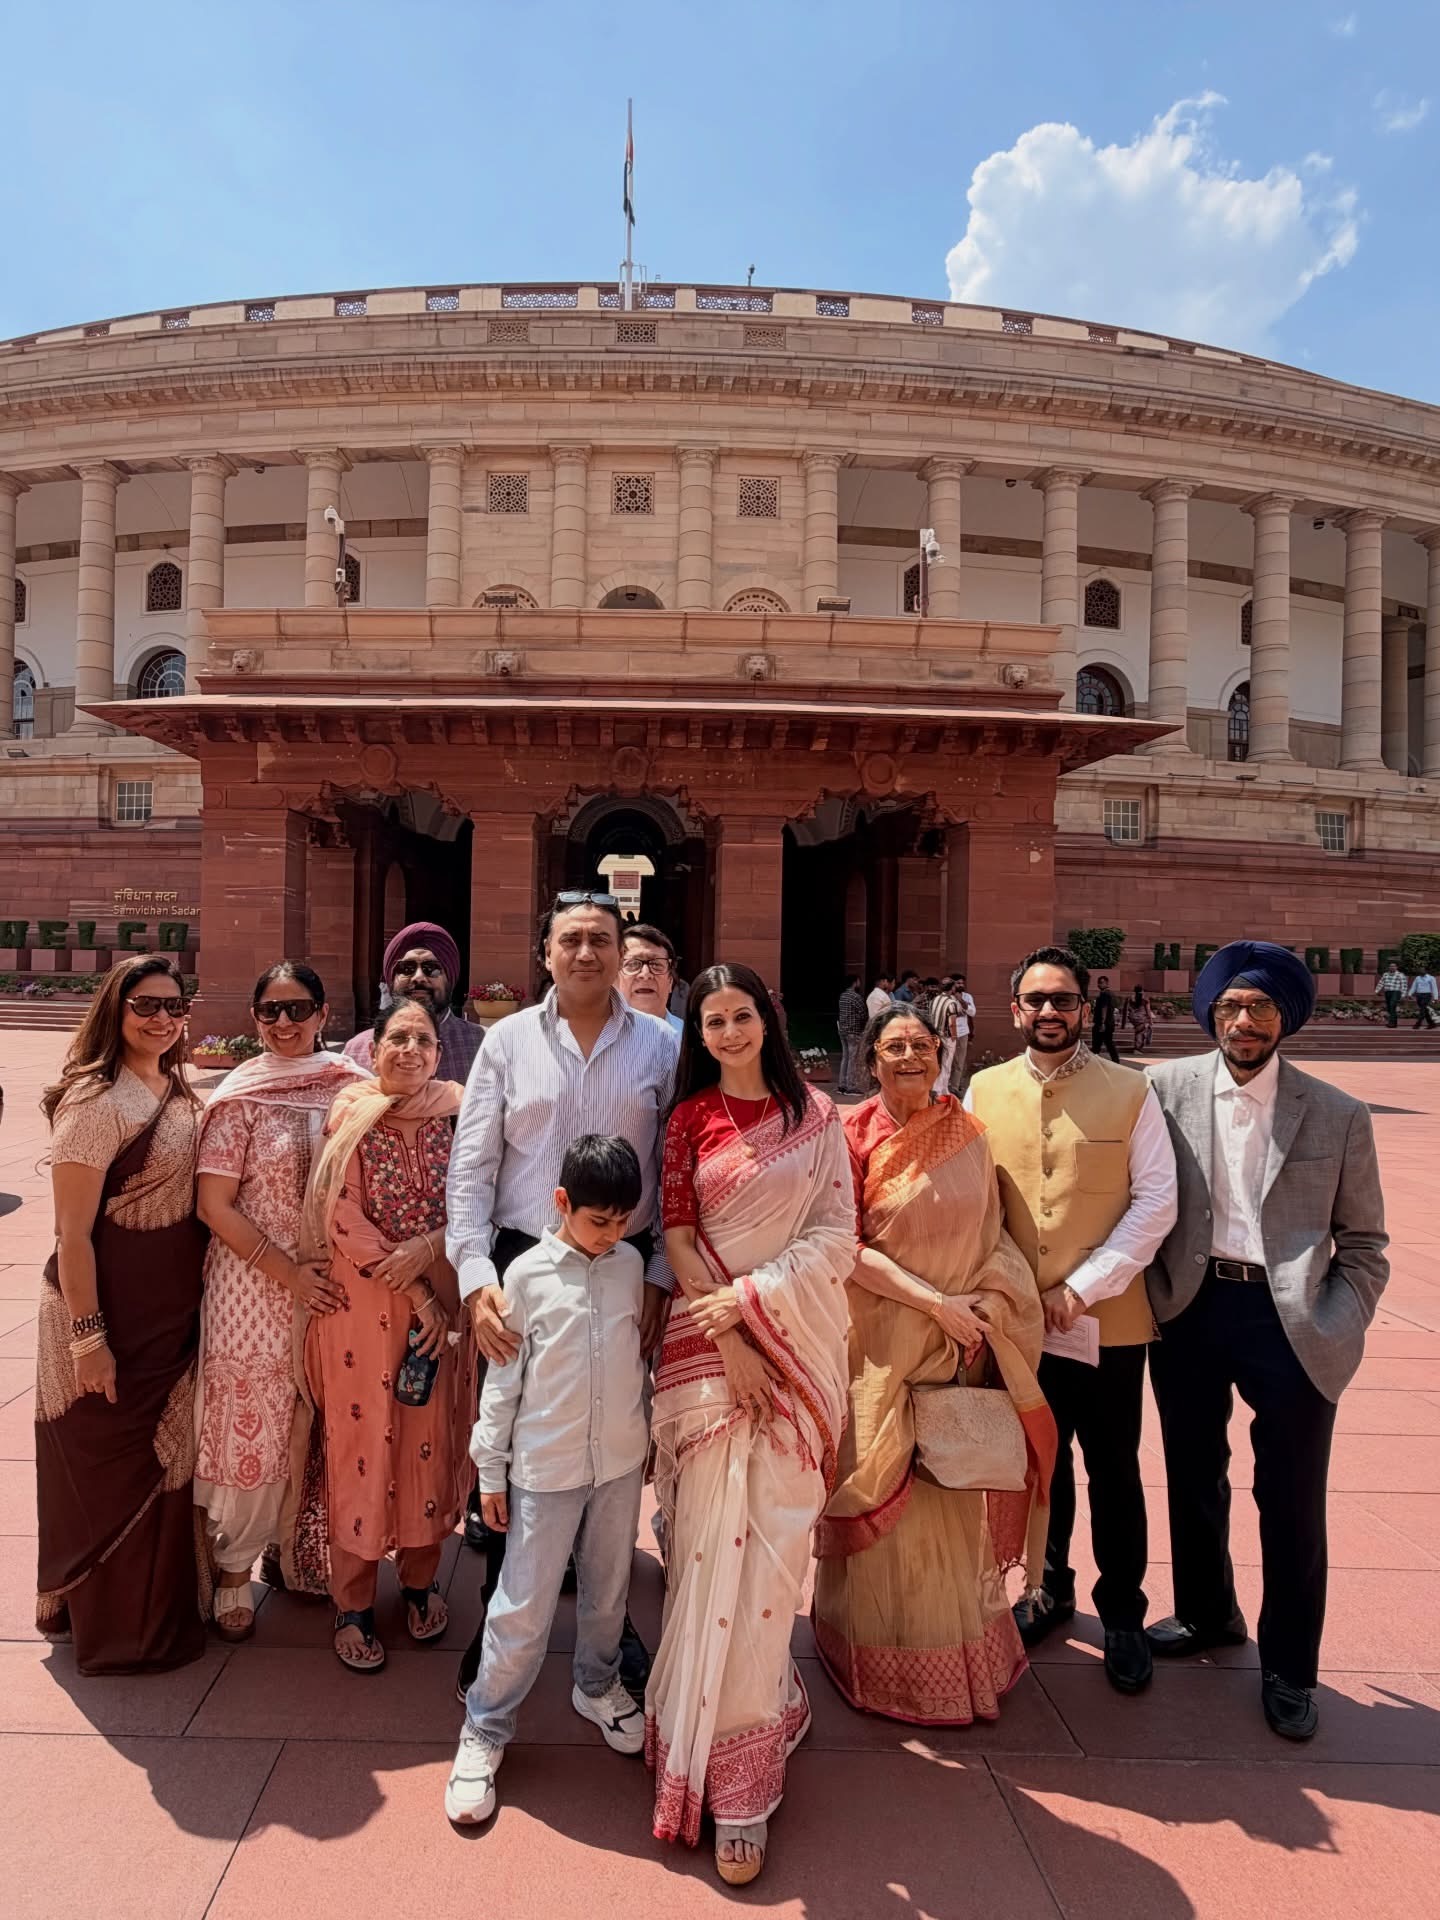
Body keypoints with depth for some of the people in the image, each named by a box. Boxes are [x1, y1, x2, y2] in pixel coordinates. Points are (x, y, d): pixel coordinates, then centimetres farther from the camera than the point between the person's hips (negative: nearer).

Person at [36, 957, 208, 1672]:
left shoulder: (177, 1090, 5)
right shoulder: (96, 1100, -20)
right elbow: (72, 1232, -20)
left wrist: (196, 1299, 14)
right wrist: (87, 1336, -19)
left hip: (174, 1308, 8)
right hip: (112, 1309, -8)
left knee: (164, 1457, 21)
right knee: (111, 1464, 10)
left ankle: (161, 1603, 41)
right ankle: (114, 1624, 31)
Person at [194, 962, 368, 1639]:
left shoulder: (350, 1084, 2)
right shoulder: (239, 1096, -7)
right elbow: (215, 1205, -10)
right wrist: (286, 1271, -14)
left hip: (333, 1286, 4)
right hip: (253, 1285, -3)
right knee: (251, 1425, 4)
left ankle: (293, 1549, 36)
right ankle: (233, 1569, 26)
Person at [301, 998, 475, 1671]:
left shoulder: (457, 1114, 1)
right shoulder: (351, 1116, -4)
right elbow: (343, 1218, -10)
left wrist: (424, 1250, -19)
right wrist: (415, 1295, -14)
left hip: (441, 1304, 2)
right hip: (362, 1305, -2)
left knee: (432, 1438, 10)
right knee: (361, 1439, 6)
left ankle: (420, 1579, 31)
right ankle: (353, 1604, 22)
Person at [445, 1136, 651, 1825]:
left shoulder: (631, 1265, -2)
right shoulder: (528, 1274, -12)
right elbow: (503, 1378, -6)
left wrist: (650, 1432, 14)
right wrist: (491, 1470, -2)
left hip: (620, 1459, 4)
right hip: (545, 1466, -3)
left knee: (609, 1588, 20)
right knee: (524, 1607, 3)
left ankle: (596, 1685, 44)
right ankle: (485, 1728, 23)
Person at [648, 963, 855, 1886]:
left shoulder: (817, 1115, 4)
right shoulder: (689, 1119, 3)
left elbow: (837, 1237, -1)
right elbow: (679, 1239, -1)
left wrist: (751, 1297, -13)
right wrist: (727, 1343, -10)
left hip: (801, 1344, 0)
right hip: (710, 1344, 0)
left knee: (772, 1545, 1)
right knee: (712, 1543, 2)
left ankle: (738, 1762, 15)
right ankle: (727, 1772, 23)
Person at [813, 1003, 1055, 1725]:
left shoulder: (967, 1133, 2)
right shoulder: (855, 1136, -9)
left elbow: (991, 1235, 8)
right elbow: (846, 1247, -11)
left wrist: (983, 1305, -9)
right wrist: (934, 1301, -16)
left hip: (960, 1342, 3)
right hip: (881, 1343, -3)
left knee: (954, 1494, 13)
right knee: (885, 1494, 8)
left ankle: (960, 1649, 34)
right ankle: (886, 1660, 29)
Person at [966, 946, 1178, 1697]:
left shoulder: (1131, 1093, -5)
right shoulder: (984, 1092, 1)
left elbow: (1156, 1202, -9)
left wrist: (1081, 1289, -14)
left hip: (1108, 1321, -2)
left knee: (1113, 1470, 12)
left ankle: (1122, 1614, 33)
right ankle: (1051, 1587, 41)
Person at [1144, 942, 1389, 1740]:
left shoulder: (1338, 1116, -2)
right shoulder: (1166, 1088, -2)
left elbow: (1363, 1243, 4)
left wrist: (1335, 1332, -5)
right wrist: (1151, 1294, -3)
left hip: (1289, 1320, -1)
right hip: (1189, 1311, 2)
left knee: (1292, 1502, 7)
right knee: (1194, 1480, 18)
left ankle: (1288, 1666, 30)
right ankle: (1206, 1615, 42)